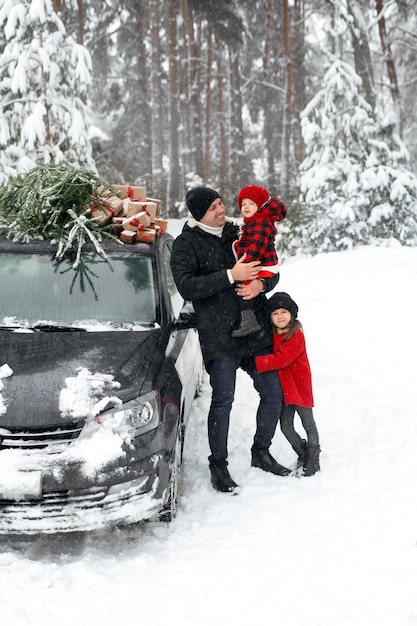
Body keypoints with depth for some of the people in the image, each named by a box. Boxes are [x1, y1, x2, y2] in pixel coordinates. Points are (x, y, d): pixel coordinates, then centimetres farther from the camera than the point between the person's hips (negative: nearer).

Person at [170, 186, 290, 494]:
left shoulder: (239, 234, 13)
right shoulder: (186, 244, -2)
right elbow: (186, 286, -16)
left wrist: (260, 284, -8)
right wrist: (231, 276, -21)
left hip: (257, 330, 5)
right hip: (220, 336, -5)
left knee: (274, 394, 8)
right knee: (223, 399, -7)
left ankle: (261, 452, 28)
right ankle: (218, 466, 8)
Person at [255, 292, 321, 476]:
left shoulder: (296, 336, -19)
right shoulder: (271, 335, 3)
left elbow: (279, 359, -28)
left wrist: (255, 362, -31)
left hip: (299, 387, -6)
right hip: (282, 388, 6)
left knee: (308, 424, 7)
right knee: (286, 426, 10)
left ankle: (313, 460, 21)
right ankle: (302, 453, 32)